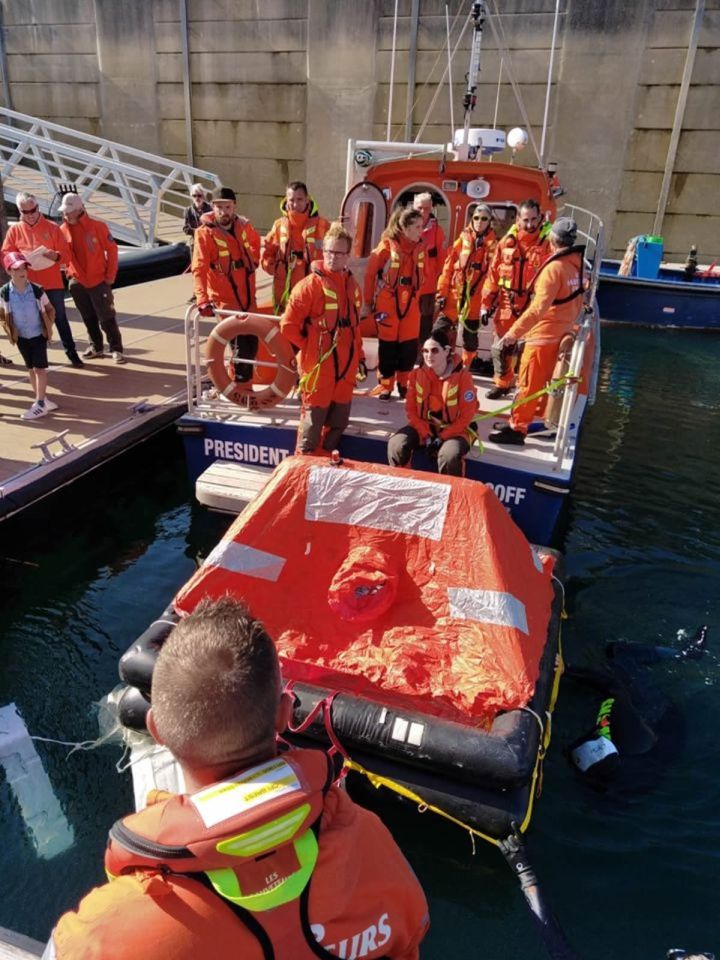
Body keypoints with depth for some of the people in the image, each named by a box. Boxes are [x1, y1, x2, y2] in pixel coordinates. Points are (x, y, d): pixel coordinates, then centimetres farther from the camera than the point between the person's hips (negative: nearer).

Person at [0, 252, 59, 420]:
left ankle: (40, 404, 0)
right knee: (31, 369, 10)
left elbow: (50, 310, 0)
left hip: (39, 335, -2)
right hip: (21, 337, 2)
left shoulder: (37, 290, -12)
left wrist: (48, 327, -8)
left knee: (39, 368, -4)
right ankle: (42, 400, 21)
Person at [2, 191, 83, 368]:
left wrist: (56, 255, -23)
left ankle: (72, 353, 12)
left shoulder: (52, 227, 1)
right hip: (29, 285, 1)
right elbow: (6, 254, 5)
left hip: (53, 283, -1)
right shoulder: (14, 230, 4)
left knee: (61, 319, 5)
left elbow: (66, 253, -2)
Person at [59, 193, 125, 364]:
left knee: (107, 317, -3)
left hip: (99, 281, -4)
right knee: (89, 318, 12)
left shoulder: (97, 226, -10)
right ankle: (96, 347, 23)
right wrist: (70, 273, -5)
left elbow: (112, 250, -6)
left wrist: (110, 276, -7)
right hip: (77, 282, 4)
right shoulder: (63, 230, 1)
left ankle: (116, 349, 5)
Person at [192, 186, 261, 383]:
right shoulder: (205, 233, -15)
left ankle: (244, 385, 34)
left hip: (248, 298, 6)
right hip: (225, 301, -6)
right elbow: (199, 268, -25)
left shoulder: (243, 225, 1)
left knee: (252, 345, 15)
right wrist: (203, 299, -37)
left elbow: (255, 241, 26)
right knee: (241, 348, -7)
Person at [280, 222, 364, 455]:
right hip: (318, 366, -6)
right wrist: (309, 348, -6)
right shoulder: (310, 284, -11)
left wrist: (359, 355, 17)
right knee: (313, 420, 2)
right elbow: (288, 325, -11)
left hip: (346, 366, 7)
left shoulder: (352, 284, 9)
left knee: (339, 420, 15)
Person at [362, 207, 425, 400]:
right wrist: (368, 302, -1)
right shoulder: (388, 244, -10)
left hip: (411, 303, 4)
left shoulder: (420, 247, 3)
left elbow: (421, 274, 13)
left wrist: (415, 295, 12)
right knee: (388, 345, 4)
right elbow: (370, 274, -4)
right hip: (388, 302, -4)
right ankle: (385, 385, 17)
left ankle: (403, 384, 22)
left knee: (409, 346, 5)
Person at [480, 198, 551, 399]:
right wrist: (486, 303, 7)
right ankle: (502, 383, 37)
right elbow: (493, 274, 7)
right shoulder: (507, 242, 2)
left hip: (534, 309, -4)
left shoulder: (548, 242, -8)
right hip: (506, 306, 4)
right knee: (500, 348, 16)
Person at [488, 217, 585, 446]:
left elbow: (539, 307, -30)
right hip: (562, 332, 8)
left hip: (544, 334, -8)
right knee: (545, 381, 20)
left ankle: (516, 430, 3)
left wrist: (514, 332, -30)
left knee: (529, 383, -2)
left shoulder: (554, 268, -21)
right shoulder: (578, 264, 3)